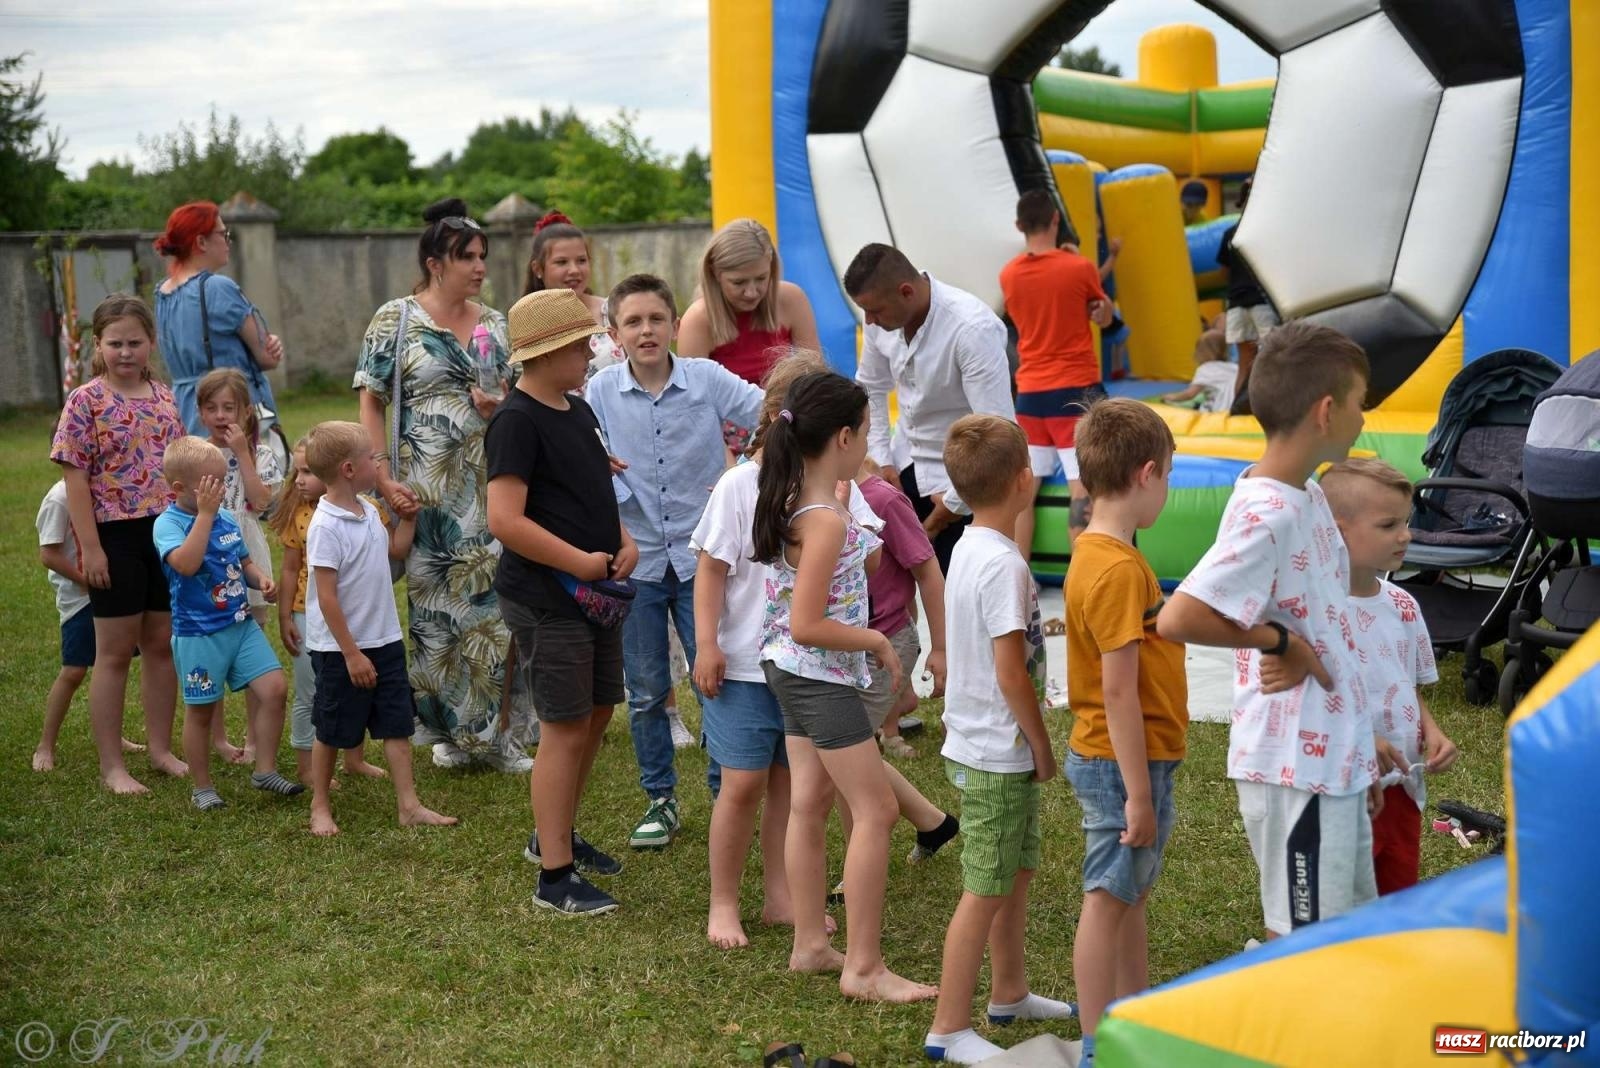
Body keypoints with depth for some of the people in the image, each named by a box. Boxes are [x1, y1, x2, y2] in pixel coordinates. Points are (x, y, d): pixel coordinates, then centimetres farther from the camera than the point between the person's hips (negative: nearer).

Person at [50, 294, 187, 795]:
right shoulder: (85, 402, -8)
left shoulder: (164, 397, 6)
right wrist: (90, 548, -15)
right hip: (116, 536, -5)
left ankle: (160, 749, 25)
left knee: (162, 644, 12)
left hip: (168, 532, 5)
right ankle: (111, 765, 12)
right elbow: (75, 480, -11)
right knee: (115, 651, 4)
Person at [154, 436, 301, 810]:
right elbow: (186, 563, -32)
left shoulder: (226, 518, 7)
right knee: (201, 710, 7)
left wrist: (262, 578, -2)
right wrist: (205, 513, -29)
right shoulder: (168, 523, -13)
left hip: (241, 624, 6)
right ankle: (203, 788, 23)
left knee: (273, 687, -7)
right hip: (198, 634, -5)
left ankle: (265, 770, 7)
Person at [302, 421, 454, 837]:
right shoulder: (325, 526, -21)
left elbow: (392, 550, 27)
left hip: (384, 641, 8)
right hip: (341, 650, -8)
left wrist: (408, 519, 12)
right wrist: (351, 654, -21)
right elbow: (326, 597, -21)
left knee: (396, 725, 9)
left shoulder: (368, 511, 4)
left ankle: (409, 805, 15)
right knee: (332, 733, 8)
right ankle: (320, 807, 25)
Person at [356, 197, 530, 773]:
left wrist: (500, 407, -5)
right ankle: (450, 730, 14)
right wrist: (384, 478, -10)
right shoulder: (396, 319, 0)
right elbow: (371, 402, -2)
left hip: (490, 484, 3)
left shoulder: (495, 325, 11)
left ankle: (495, 730, 11)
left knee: (494, 602, 0)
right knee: (434, 605, 1)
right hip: (427, 488, -3)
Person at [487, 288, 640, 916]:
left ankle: (554, 834, 36)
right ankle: (555, 877, 6)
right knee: (565, 729, -4)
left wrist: (624, 542, 5)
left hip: (594, 593, 9)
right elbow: (506, 520, -24)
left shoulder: (578, 410, 12)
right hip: (545, 600, -9)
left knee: (597, 714, 17)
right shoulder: (518, 421, -17)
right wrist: (580, 562, -20)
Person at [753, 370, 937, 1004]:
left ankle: (810, 945, 26)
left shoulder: (794, 502, 3)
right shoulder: (826, 522, -24)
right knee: (875, 810, -4)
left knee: (809, 803, 16)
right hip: (821, 676, -10)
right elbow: (807, 625, -25)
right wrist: (879, 643, -14)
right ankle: (863, 968, 0)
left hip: (791, 670, 10)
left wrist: (842, 491, 15)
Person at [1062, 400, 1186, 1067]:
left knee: (1131, 893, 20)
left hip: (1121, 758, 10)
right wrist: (1139, 792, -21)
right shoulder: (1120, 569, -22)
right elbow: (1117, 692, -23)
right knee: (1108, 901, 0)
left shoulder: (1096, 554, 8)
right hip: (1126, 763, -10)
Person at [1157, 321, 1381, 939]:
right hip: (1296, 771, -9)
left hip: (1335, 760, 9)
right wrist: (1278, 640, -18)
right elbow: (1177, 619, -31)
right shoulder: (1266, 515, -22)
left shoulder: (1307, 494, 9)